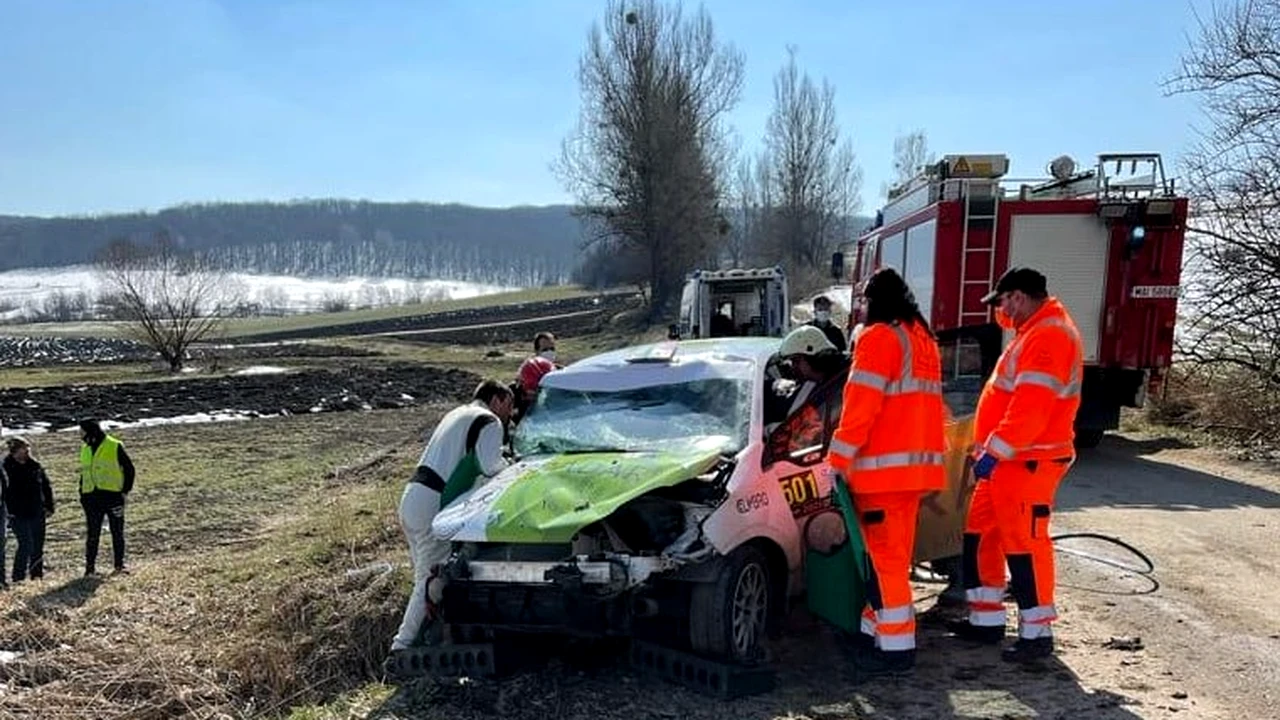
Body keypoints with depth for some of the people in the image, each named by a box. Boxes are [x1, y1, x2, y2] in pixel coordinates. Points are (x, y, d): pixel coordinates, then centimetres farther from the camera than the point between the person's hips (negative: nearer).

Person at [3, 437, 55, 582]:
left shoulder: (35, 465, 6)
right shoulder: (6, 468, -6)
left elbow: (46, 486, 12)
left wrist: (49, 507, 7)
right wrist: (8, 511, -10)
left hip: (37, 513, 4)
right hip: (18, 515, -4)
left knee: (38, 546, 9)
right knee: (26, 545, -11)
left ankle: (37, 575, 20)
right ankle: (18, 577, 0)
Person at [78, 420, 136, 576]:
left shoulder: (115, 446, -6)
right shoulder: (85, 449, 11)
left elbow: (129, 469, -3)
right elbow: (84, 472, 20)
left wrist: (125, 490, -7)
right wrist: (82, 493, 11)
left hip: (113, 495, -4)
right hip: (92, 497, 4)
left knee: (117, 532, 3)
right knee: (93, 533, 6)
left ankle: (120, 564, 11)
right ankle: (90, 566, 12)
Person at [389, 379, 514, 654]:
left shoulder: (457, 414, 27)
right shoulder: (489, 421, -3)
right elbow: (492, 466, -17)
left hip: (412, 497, 9)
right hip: (433, 505, -9)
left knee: (426, 579, 15)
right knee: (432, 582, -3)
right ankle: (404, 645, -2)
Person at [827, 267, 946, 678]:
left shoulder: (879, 338, -9)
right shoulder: (923, 339, 18)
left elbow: (861, 404, -16)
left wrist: (839, 458, -14)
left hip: (885, 465, -9)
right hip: (918, 462, 9)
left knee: (884, 557, -5)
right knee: (893, 555, 15)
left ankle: (896, 647, -2)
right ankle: (878, 632, 24)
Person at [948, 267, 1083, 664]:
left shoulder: (1048, 335, -16)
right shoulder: (1036, 332, 19)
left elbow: (1031, 407, -25)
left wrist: (994, 451, -23)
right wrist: (990, 450, 19)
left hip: (1027, 461, -11)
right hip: (1007, 458, 11)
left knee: (1024, 541, -4)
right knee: (981, 532, 14)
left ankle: (1037, 631, 7)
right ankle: (987, 617, 24)